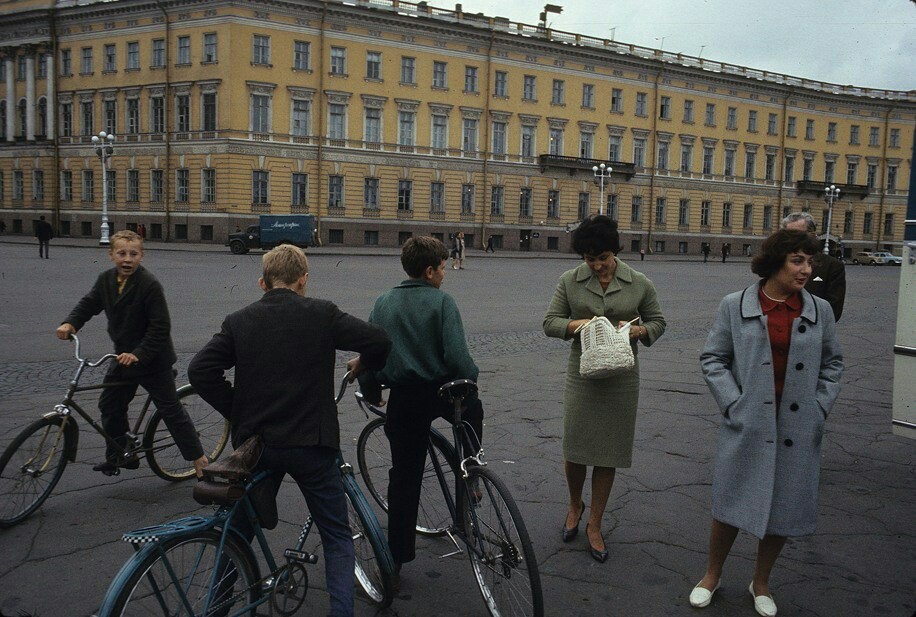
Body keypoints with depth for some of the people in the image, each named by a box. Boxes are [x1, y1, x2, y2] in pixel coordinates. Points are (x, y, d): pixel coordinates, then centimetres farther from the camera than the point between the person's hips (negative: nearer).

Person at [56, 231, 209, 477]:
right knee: (110, 406, 14)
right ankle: (118, 456, 32)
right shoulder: (106, 280, 0)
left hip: (153, 360, -7)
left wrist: (139, 354, -29)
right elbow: (89, 303, 8)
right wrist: (70, 323, -12)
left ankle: (198, 456, 12)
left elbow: (160, 327, -23)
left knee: (171, 410, 0)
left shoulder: (149, 285, -22)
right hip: (124, 356, 7)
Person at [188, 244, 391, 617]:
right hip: (311, 442, -2)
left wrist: (235, 411, 4)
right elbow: (379, 342, -11)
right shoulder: (322, 314, -5)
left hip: (255, 441, 3)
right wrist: (362, 367, 10)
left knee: (239, 532, 21)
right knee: (337, 537, 12)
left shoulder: (239, 321, 2)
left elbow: (200, 370, -7)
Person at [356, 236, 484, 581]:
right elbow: (457, 356, -17)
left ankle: (396, 557, 17)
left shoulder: (383, 303, 4)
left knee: (404, 477, 12)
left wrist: (371, 395, 18)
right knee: (473, 411, 33)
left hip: (403, 398, 3)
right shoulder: (441, 302, -9)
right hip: (443, 391, -3)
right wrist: (471, 380, 1)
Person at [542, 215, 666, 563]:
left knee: (608, 454, 8)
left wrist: (639, 330, -12)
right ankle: (575, 506, 35)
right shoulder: (570, 281, 0)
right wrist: (578, 324, -18)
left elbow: (658, 322, 11)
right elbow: (549, 322, 2)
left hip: (621, 379, 0)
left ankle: (594, 525, 25)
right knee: (575, 447, 4)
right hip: (581, 374, 0)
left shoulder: (639, 284, 0)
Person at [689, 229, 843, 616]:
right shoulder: (735, 306, -5)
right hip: (748, 426, -2)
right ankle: (712, 577, 30)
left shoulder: (820, 311, 2)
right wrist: (733, 405, -9)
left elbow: (832, 363, 12)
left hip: (798, 431, 3)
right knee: (733, 503, 7)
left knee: (784, 509, 12)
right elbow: (712, 359, -1)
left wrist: (820, 408, 2)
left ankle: (761, 583, 34)